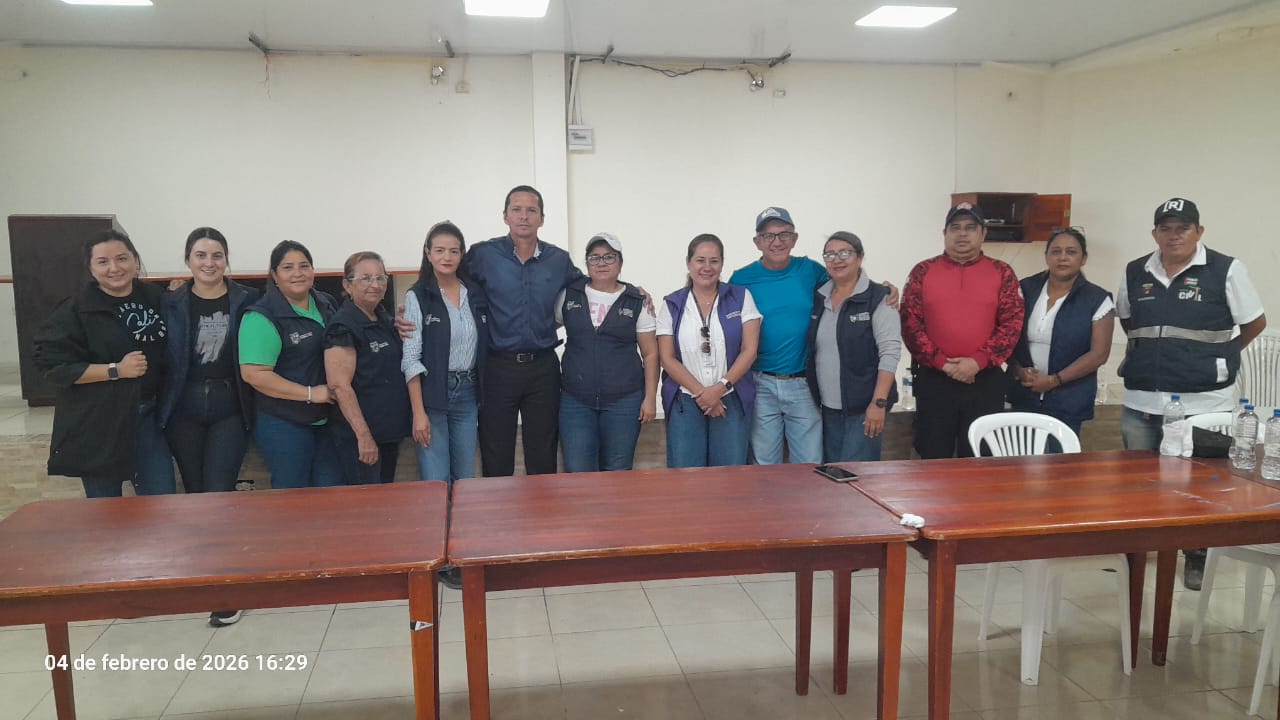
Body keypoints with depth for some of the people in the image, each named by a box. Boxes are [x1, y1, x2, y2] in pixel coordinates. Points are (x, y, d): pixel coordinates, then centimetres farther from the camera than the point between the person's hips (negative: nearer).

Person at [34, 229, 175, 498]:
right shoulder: (75, 309, -10)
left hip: (148, 414, 4)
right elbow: (52, 364, -15)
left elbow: (169, 349, 21)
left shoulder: (154, 297, 5)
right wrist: (116, 370, -20)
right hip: (97, 423, -4)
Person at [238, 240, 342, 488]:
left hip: (327, 419, 6)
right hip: (284, 425, -6)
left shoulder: (326, 305, 7)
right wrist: (310, 393, -20)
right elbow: (254, 374, -20)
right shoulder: (263, 317, -13)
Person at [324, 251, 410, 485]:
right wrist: (364, 435, -22)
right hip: (361, 436, -8)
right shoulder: (343, 326, -14)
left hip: (390, 430, 8)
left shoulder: (385, 318, 10)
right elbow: (340, 386, -21)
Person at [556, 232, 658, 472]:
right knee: (577, 474, -3)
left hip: (624, 401, -1)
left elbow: (650, 353, 4)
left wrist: (650, 397, -2)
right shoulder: (568, 295, 6)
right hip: (575, 401, 1)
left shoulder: (637, 302, 2)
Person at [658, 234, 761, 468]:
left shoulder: (741, 297, 4)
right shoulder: (671, 304, 5)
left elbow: (749, 349, -2)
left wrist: (721, 387, -12)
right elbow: (667, 358, 1)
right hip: (685, 402, 1)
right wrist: (701, 392, -9)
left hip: (732, 400, 0)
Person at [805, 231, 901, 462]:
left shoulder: (878, 298, -8)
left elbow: (890, 352, -13)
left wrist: (879, 403, -18)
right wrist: (815, 397, 9)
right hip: (828, 407, 6)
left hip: (865, 407, -6)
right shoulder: (818, 298, 9)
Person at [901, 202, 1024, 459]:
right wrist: (942, 363, -10)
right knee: (933, 459, 5)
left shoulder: (1002, 273, 6)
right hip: (933, 379, 0)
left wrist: (978, 361, -12)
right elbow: (910, 323, -2)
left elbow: (1012, 323, -1)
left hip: (986, 380, 1)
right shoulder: (923, 271, 4)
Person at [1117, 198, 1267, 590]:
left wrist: (1216, 355, 7)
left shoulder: (1226, 270, -5)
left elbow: (1255, 323, 3)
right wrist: (1151, 352, 11)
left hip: (1203, 403, -3)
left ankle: (1197, 559, 26)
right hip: (1141, 403, 4)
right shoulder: (1134, 273, 6)